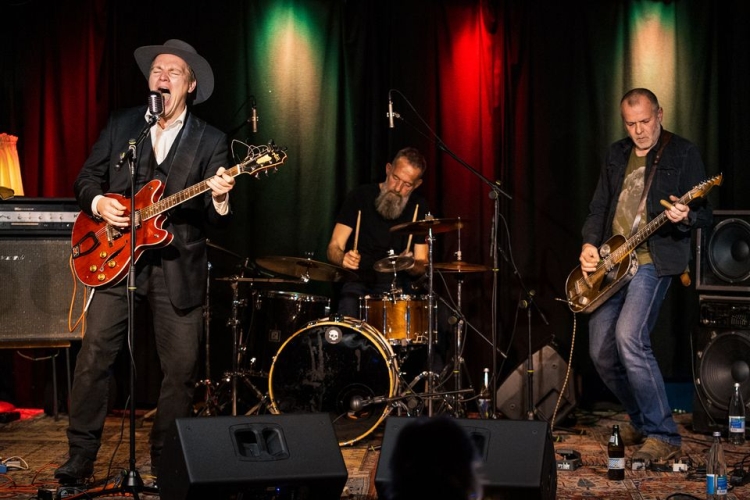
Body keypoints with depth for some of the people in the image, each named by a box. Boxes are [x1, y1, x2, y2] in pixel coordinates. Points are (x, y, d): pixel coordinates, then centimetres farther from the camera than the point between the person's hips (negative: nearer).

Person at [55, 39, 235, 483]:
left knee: (182, 370, 2)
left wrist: (219, 199, -27)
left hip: (179, 269, -1)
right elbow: (87, 177, 13)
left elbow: (216, 218, -4)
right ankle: (81, 455, 9)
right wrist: (98, 202, -8)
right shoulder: (121, 125, 8)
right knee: (94, 359, -3)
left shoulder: (211, 141, 0)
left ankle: (165, 459, 19)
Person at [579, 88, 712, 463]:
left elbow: (704, 214, -6)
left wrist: (684, 216, -29)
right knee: (601, 351, 5)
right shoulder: (616, 154, 15)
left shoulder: (682, 153, -3)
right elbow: (599, 207, 17)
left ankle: (662, 435, -16)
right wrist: (589, 244, 0)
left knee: (629, 337, -25)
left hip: (654, 260, -7)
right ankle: (642, 421, 27)